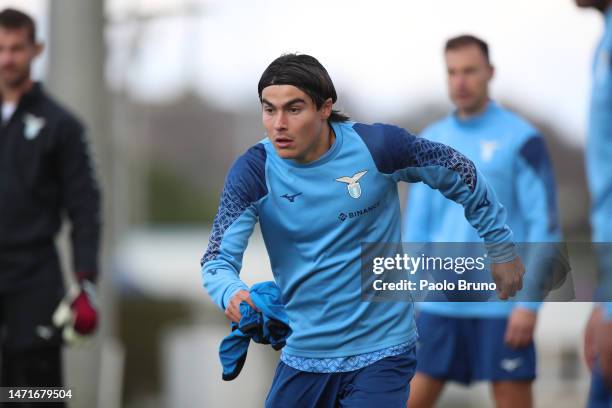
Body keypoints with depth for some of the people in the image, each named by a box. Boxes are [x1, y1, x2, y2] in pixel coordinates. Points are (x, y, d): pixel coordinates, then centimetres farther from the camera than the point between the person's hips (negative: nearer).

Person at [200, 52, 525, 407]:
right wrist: (232, 294, -38)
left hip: (381, 352, -2)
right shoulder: (254, 171, -10)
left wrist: (501, 248, 10)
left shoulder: (377, 146, -13)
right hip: (304, 354, 3)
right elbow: (218, 258, -14)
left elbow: (461, 175, 3)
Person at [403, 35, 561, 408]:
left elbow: (546, 227, -7)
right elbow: (417, 226, 15)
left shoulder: (522, 140, -3)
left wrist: (530, 302, -14)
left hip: (502, 305, -4)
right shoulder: (432, 141, 12)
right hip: (441, 304, 5)